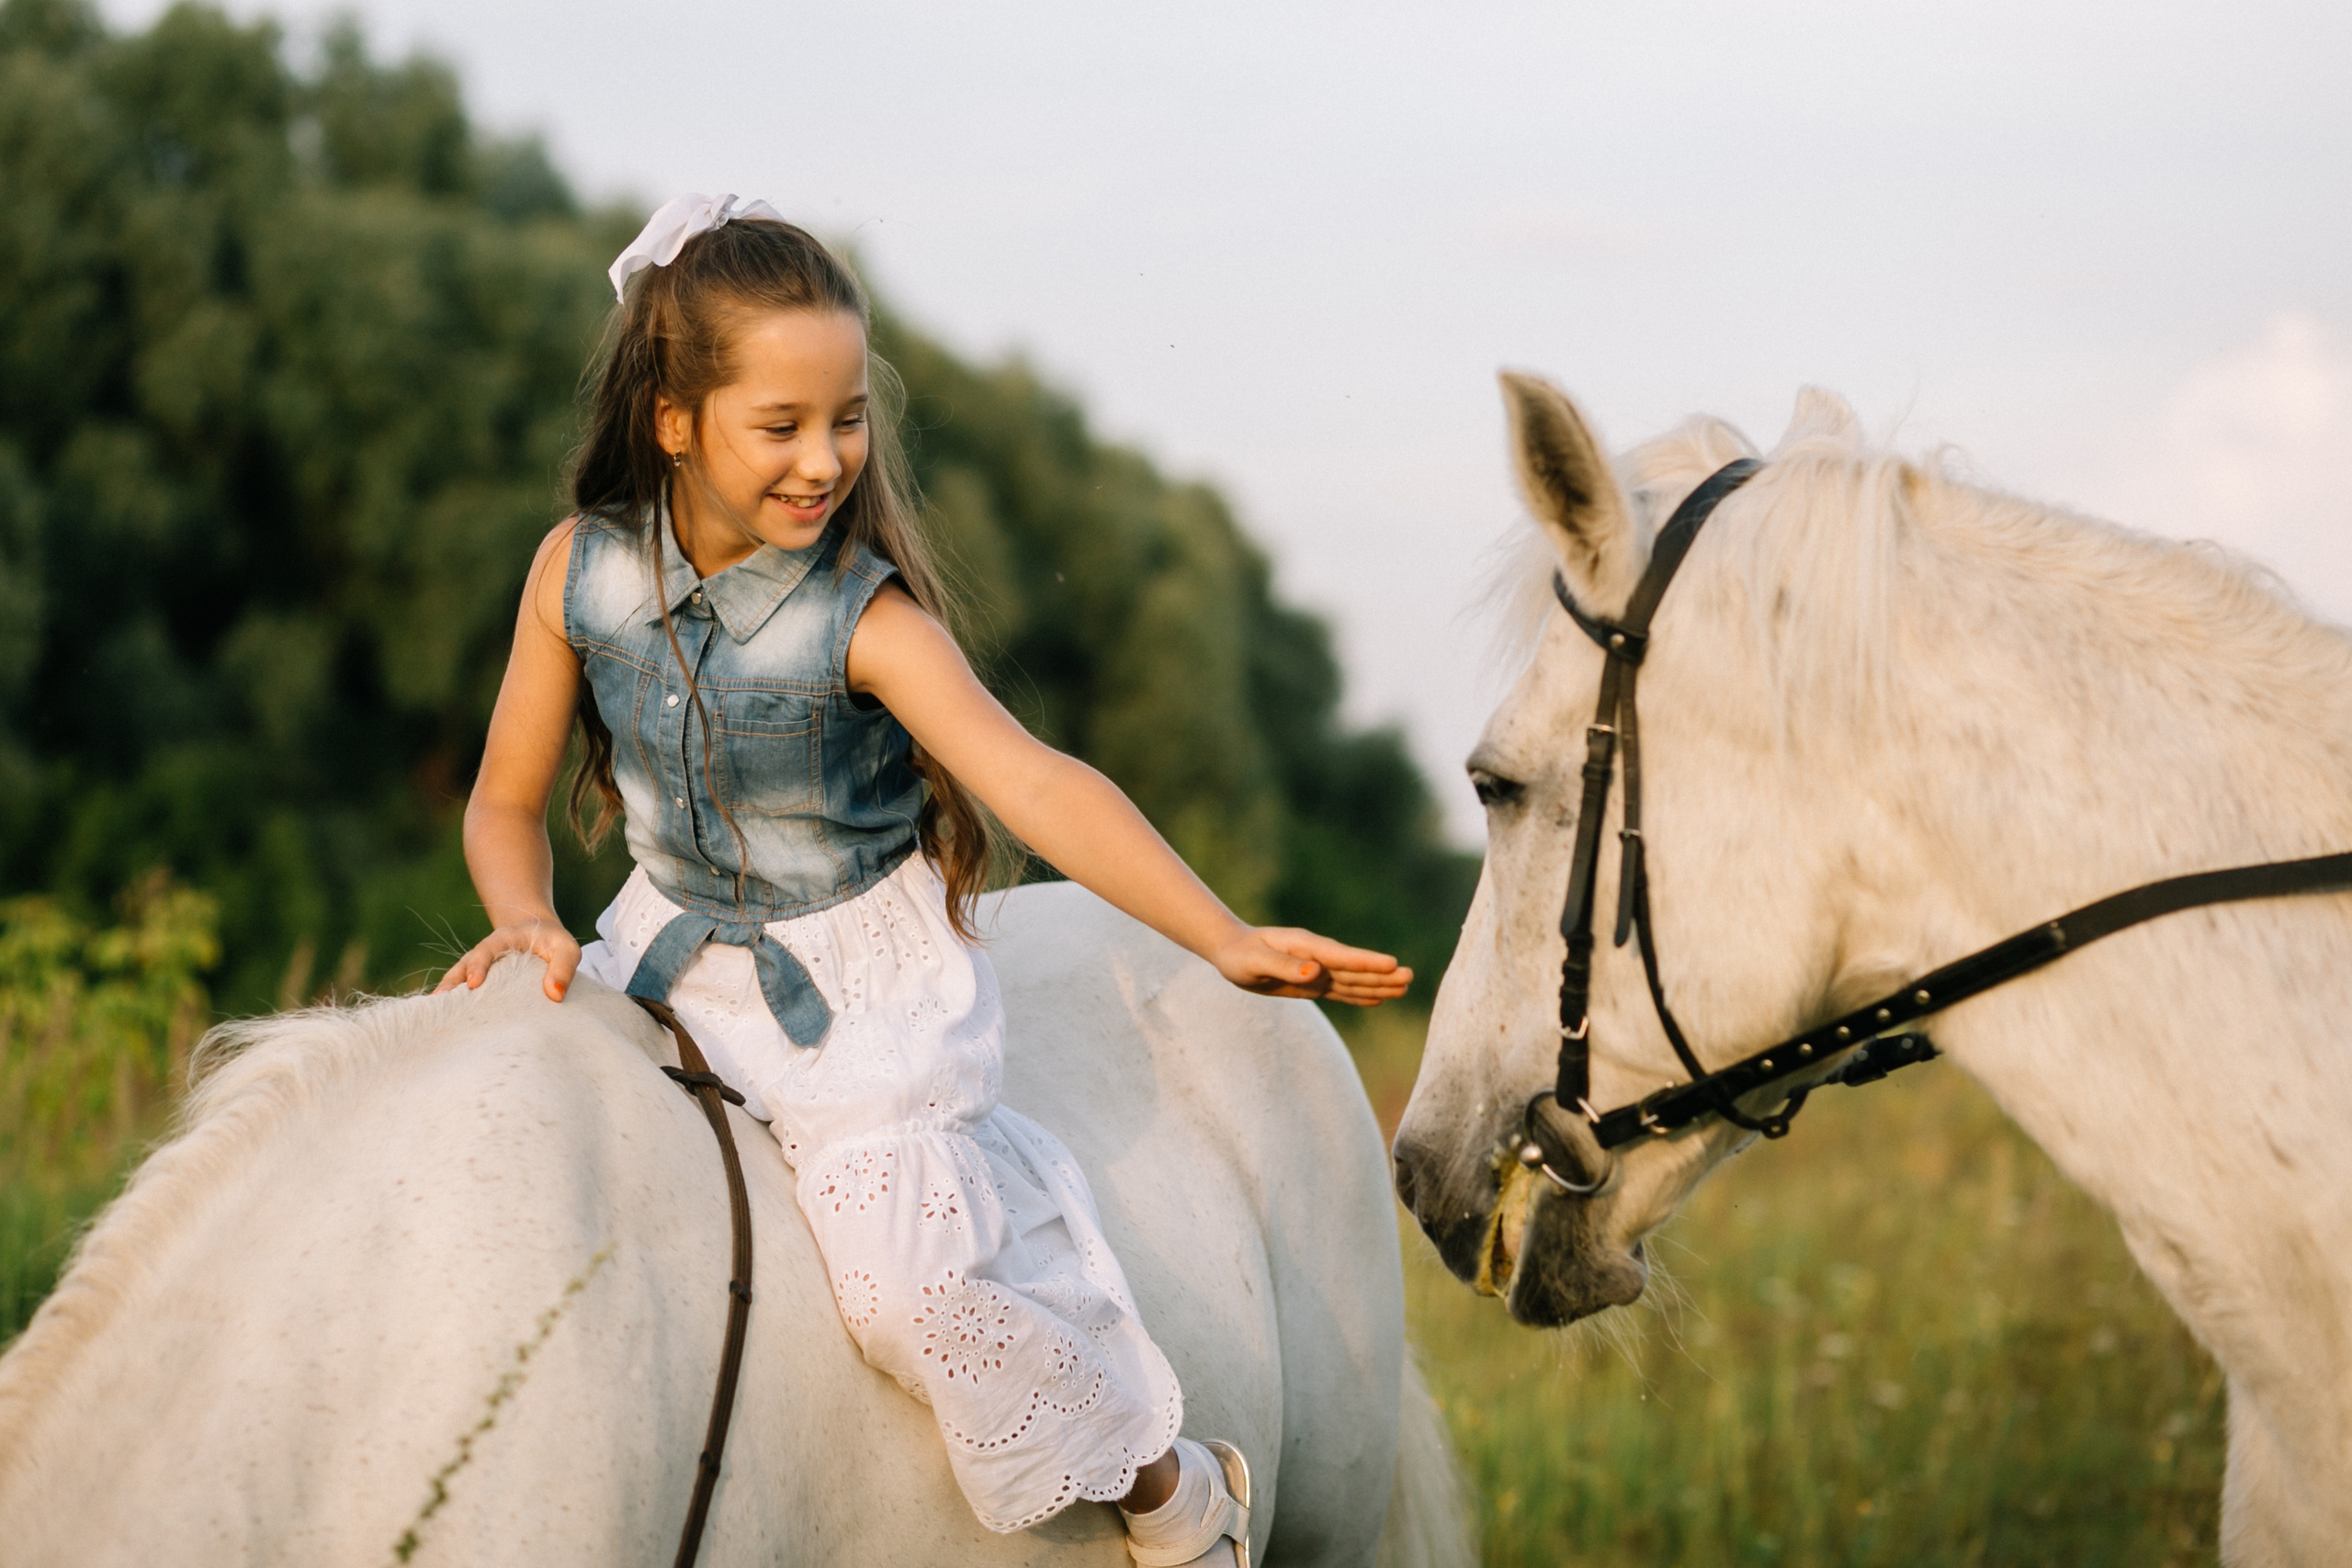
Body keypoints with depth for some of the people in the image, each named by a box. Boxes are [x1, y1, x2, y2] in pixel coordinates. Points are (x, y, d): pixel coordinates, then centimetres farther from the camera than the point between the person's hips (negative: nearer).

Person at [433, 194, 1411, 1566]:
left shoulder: (866, 619, -21)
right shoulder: (582, 572, -9)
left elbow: (1034, 785, -32)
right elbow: (506, 803, 3)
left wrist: (1226, 940, -44)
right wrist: (528, 925, -19)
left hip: (863, 985, -5)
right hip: (672, 953, 5)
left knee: (903, 1273, -21)